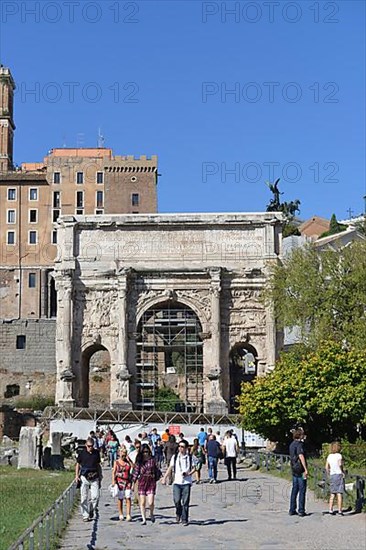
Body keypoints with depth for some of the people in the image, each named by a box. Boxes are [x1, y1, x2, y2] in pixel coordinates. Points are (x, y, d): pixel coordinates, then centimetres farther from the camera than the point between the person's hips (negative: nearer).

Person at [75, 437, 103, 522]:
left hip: (94, 477, 2)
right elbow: (78, 464, 9)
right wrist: (77, 475, -1)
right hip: (84, 477, -2)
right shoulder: (82, 453, 1)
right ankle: (85, 516, 5)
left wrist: (100, 475, 14)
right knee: (84, 497, -1)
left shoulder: (96, 452, 7)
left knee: (95, 496, -6)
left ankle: (92, 511, 17)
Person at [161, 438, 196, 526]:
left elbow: (194, 468, 8)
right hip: (177, 482, 1)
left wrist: (189, 473, -10)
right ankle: (178, 513, 18)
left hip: (187, 482, -1)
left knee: (185, 502, -3)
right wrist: (164, 478, 3)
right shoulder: (175, 457, 8)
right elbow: (170, 468, 11)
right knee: (176, 500, -10)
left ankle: (184, 519, 7)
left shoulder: (190, 457, 3)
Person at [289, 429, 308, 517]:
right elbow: (301, 456, -25)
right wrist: (305, 469, -26)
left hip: (294, 470, 8)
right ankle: (301, 511, -3)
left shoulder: (292, 444, 14)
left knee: (294, 490, 12)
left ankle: (292, 510, 13)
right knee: (302, 490, -3)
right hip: (300, 470, -8)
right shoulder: (299, 444, -13)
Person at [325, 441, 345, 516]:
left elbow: (327, 467, 8)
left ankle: (330, 510, 8)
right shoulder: (339, 455, -7)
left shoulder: (329, 456, 9)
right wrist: (342, 472, -11)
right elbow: (340, 464, -23)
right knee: (339, 493, -4)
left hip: (332, 475, 5)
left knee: (332, 494, 11)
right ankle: (339, 510, -5)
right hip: (339, 475, -5)